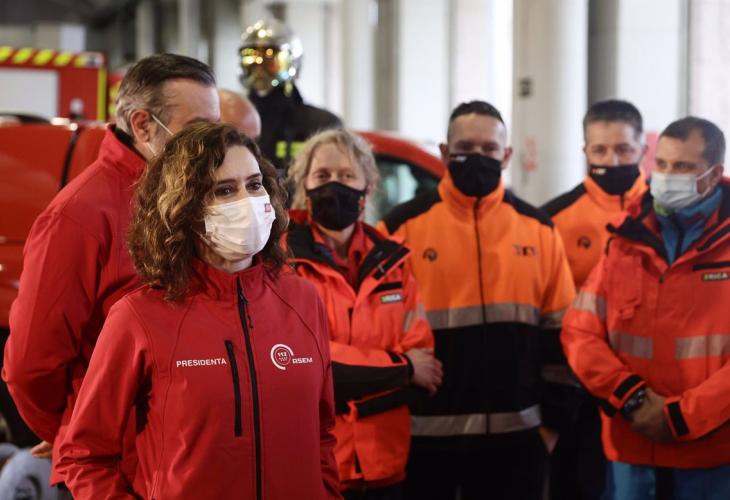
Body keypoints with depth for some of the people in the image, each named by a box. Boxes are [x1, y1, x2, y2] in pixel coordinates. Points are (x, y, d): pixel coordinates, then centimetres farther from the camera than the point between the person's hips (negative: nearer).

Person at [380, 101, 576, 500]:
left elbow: (558, 329, 9)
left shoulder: (539, 229, 7)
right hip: (425, 429, -2)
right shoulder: (404, 226, -1)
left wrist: (556, 413, 5)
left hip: (514, 430, 2)